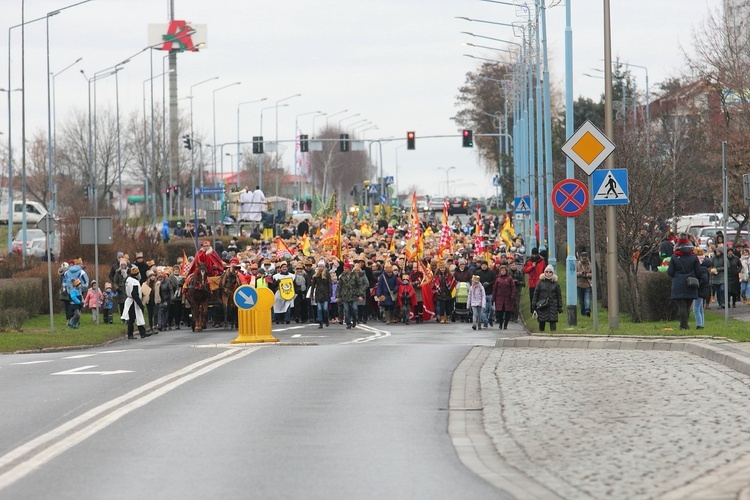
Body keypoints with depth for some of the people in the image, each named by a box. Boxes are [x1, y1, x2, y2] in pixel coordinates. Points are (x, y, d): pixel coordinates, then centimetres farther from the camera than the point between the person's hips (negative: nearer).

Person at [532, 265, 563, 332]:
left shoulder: (555, 283, 5)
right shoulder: (540, 282, 4)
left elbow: (559, 296, 7)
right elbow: (535, 294, 5)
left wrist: (560, 307, 3)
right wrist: (534, 305, 0)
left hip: (553, 306, 0)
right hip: (542, 306, 0)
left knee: (553, 322, -7)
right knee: (541, 322, 6)